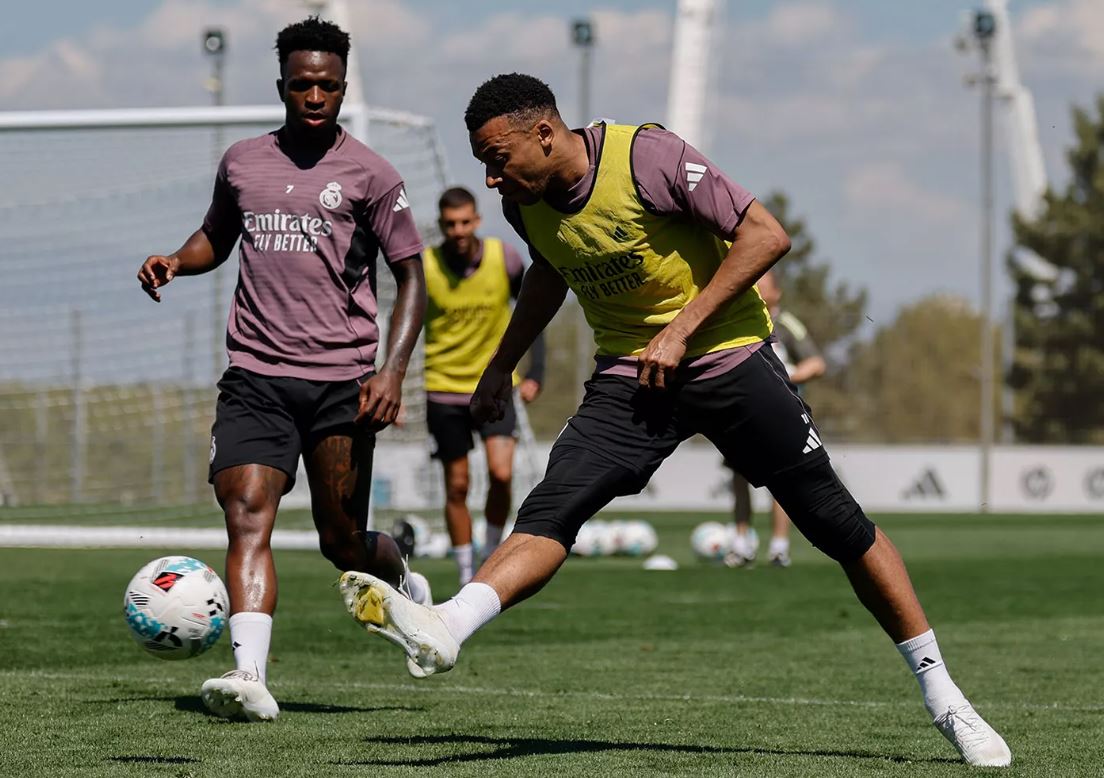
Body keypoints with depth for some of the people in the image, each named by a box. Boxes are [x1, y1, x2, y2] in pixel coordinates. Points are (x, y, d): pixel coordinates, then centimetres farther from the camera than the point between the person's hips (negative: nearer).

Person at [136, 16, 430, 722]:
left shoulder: (368, 174, 1)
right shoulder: (242, 163, 11)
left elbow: (412, 277, 2)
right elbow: (217, 236, 29)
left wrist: (393, 370, -11)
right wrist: (177, 261, 5)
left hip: (341, 381, -2)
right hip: (255, 377, 2)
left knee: (344, 543, 5)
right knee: (246, 515, -18)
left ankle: (407, 585, 40)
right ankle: (251, 677, -27)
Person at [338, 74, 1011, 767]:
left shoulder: (646, 158, -21)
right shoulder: (526, 202, -2)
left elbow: (766, 235, -19)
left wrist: (681, 330, -20)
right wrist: (501, 367, 25)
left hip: (727, 356, -4)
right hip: (630, 373, 4)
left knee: (840, 525, -2)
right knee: (550, 508, -20)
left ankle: (942, 696, 9)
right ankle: (443, 631, -39)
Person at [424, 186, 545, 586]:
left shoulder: (504, 257, -8)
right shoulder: (424, 268, -10)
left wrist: (535, 373, -2)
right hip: (444, 389, 0)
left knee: (501, 474, -16)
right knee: (456, 487, 2)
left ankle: (491, 555, 7)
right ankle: (467, 579, 14)